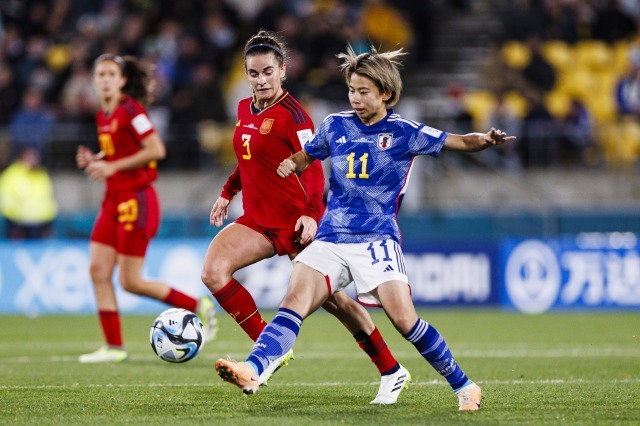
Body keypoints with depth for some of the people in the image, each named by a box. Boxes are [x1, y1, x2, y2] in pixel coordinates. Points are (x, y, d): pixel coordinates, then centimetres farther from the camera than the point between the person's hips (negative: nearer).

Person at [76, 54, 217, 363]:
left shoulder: (130, 110, -13)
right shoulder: (102, 116, 13)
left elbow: (156, 150, -20)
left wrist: (112, 167, -19)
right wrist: (93, 161, 4)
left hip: (136, 200, -8)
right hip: (113, 201, 8)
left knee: (130, 282, -6)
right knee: (98, 270, -1)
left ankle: (199, 307, 9)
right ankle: (114, 347, 4)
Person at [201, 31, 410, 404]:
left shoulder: (292, 114, -14)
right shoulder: (245, 110, 8)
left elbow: (314, 170, -19)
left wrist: (311, 214, -32)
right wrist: (228, 193, 22)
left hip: (296, 223, -7)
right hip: (258, 220, 7)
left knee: (334, 300, -1)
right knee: (213, 272, -15)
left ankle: (392, 373, 15)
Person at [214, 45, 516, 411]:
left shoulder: (404, 133, 0)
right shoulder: (336, 126, 9)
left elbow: (460, 142, 1)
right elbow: (306, 157, 24)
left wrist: (486, 139, -20)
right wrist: (291, 165, 0)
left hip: (376, 239, -3)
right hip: (330, 239, 3)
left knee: (404, 319, -15)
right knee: (294, 303, -18)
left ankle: (463, 385, 1)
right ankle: (253, 371, -35)